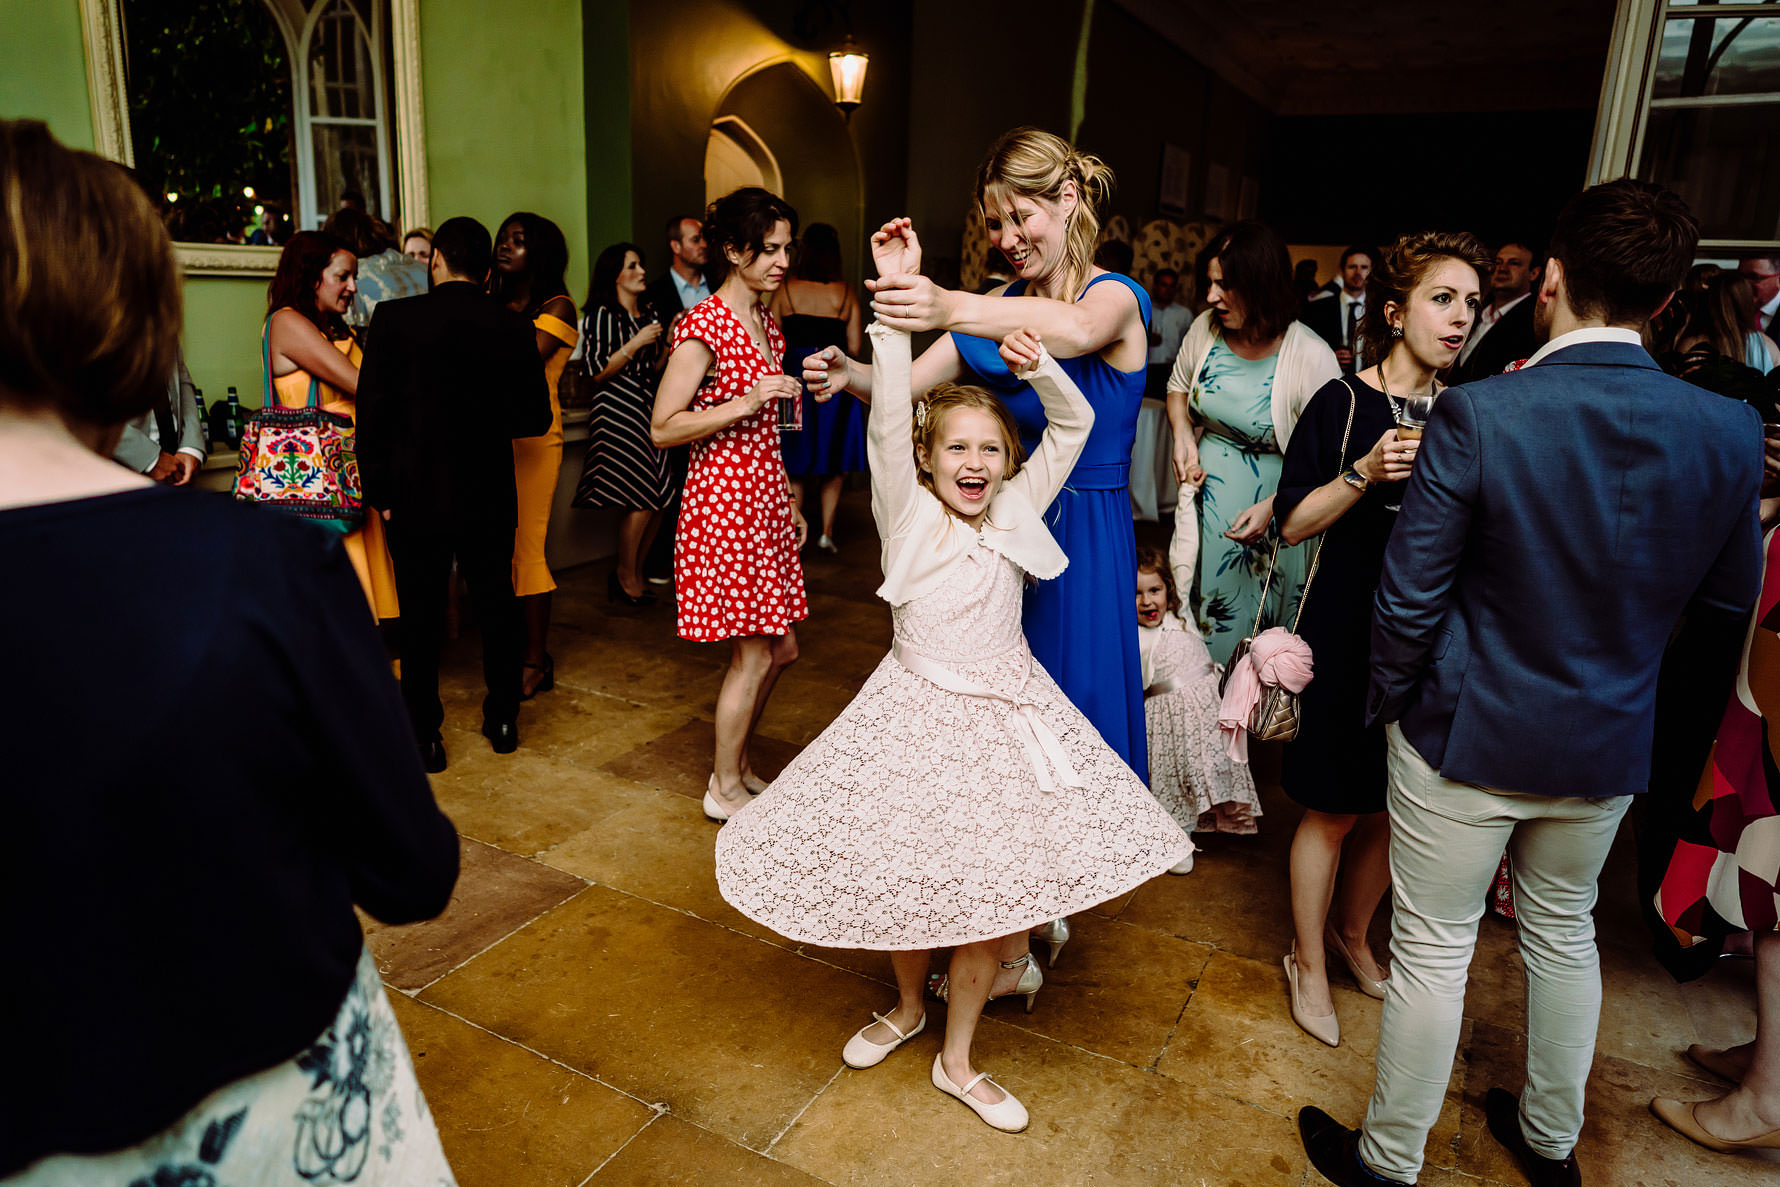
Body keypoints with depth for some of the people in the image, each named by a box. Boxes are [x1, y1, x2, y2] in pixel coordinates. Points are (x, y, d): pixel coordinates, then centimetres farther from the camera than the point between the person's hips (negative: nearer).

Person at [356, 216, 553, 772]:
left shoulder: (394, 318, -9)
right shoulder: (514, 327, -3)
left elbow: (373, 412, -9)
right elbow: (535, 417, 1)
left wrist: (379, 490, 0)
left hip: (416, 496, -2)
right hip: (490, 496, 2)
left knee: (421, 613, 8)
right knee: (497, 603, 15)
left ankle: (425, 735, 16)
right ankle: (503, 718, 26)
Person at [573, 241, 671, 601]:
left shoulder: (649, 314, 17)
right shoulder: (601, 316, -4)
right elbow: (598, 372, -11)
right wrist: (636, 343, -14)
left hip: (647, 407, 7)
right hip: (618, 412, -7)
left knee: (660, 499, 1)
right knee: (641, 500, -10)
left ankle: (634, 571, 17)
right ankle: (626, 577, 8)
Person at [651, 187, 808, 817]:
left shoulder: (767, 322, 14)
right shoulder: (703, 327, -13)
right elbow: (662, 429, -15)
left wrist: (790, 504, 21)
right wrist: (744, 403, -23)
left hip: (765, 498, 9)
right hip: (723, 499, -8)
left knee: (780, 647, 12)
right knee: (754, 655, -2)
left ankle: (734, 762, 31)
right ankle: (725, 789, 16)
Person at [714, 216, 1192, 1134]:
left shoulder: (1015, 510, 1)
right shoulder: (908, 512, -8)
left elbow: (1074, 426, 4)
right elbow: (887, 421, -21)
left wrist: (1040, 366, -14)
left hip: (1007, 713, 3)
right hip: (918, 713, -2)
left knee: (990, 890, 7)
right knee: (902, 875, 11)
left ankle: (957, 1059, 28)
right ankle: (908, 1007, 43)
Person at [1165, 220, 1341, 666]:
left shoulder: (1313, 357, -20)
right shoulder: (1206, 328, -6)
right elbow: (1178, 386, 14)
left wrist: (1273, 506, -25)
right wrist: (1183, 438, -3)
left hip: (1275, 495, -4)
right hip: (1208, 490, 4)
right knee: (1196, 601, 13)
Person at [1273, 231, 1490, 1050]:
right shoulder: (1344, 402, -8)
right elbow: (1293, 523, -11)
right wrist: (1364, 474, -25)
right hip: (1347, 634, -5)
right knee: (1334, 808, 5)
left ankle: (1351, 933, 39)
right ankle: (1308, 962, 25)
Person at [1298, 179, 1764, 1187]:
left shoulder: (1479, 416, -23)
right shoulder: (1731, 433, -10)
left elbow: (1409, 600, -19)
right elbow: (1734, 594, 4)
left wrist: (1392, 700, -2)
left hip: (1468, 734, -4)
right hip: (1610, 745, 5)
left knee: (1434, 948, 11)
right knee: (1564, 931, 26)